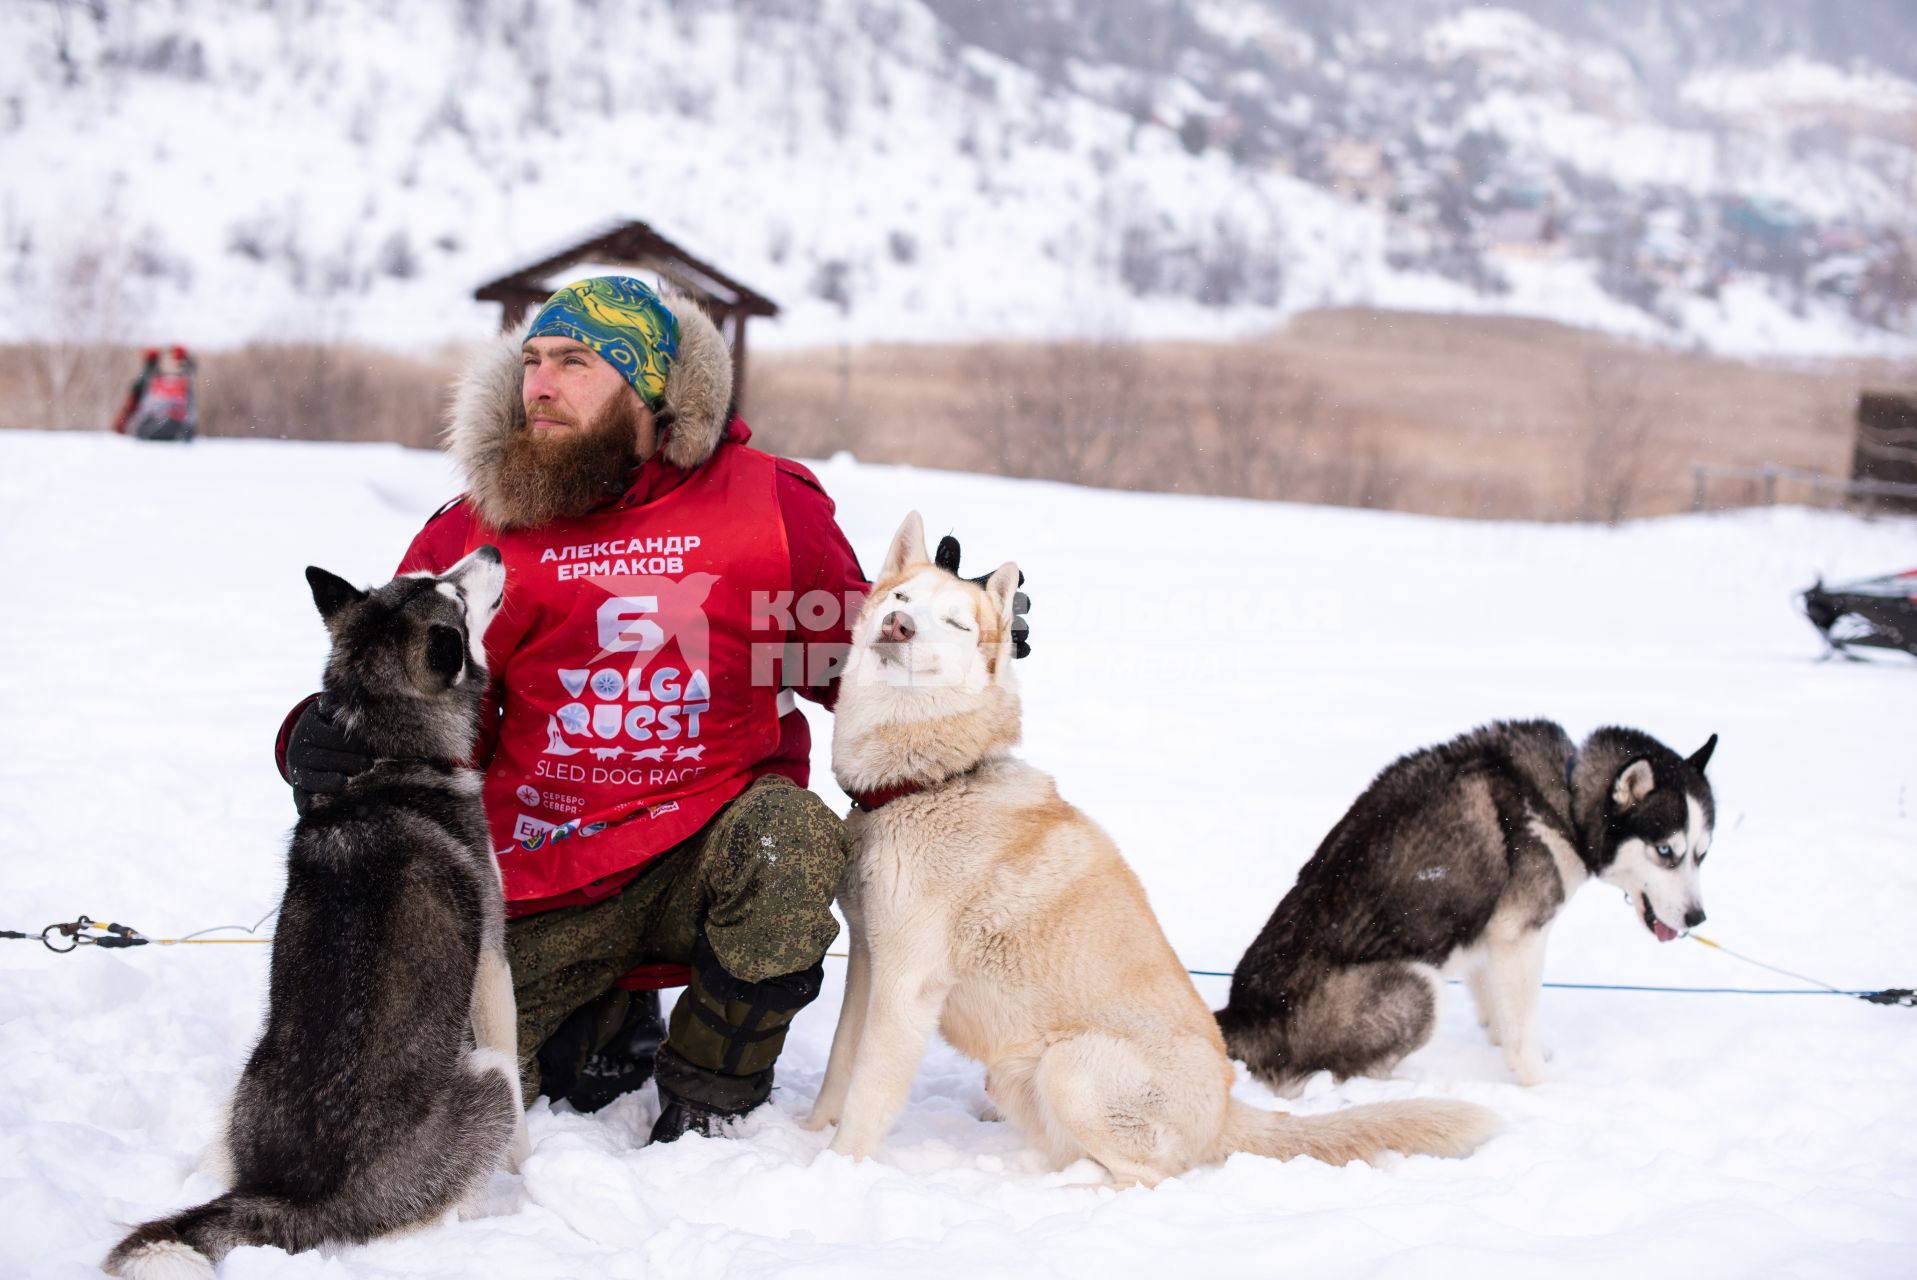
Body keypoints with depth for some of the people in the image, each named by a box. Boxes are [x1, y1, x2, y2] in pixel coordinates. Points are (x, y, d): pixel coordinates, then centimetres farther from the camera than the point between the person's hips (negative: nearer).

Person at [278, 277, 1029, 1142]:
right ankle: (604, 1023, 19)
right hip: (546, 880, 2)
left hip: (709, 846, -1)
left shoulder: (771, 502, -1)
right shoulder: (474, 531, 3)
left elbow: (856, 665, 11)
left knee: (791, 837, -34)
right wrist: (326, 746, -14)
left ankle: (707, 1097, -9)